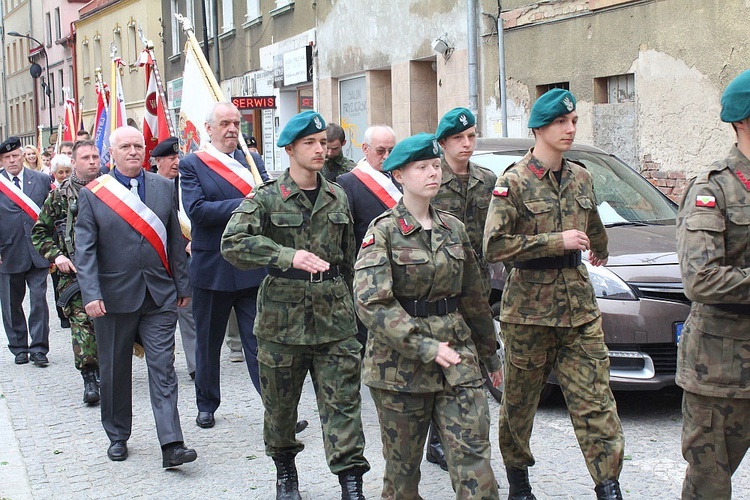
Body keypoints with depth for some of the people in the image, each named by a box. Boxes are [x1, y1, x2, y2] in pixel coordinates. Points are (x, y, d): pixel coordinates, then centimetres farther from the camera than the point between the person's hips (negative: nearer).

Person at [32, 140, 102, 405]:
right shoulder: (59, 196, 4)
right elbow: (40, 232, 9)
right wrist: (56, 255, -5)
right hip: (74, 271, -2)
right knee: (81, 323, -9)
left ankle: (105, 369, 23)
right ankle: (89, 378, -3)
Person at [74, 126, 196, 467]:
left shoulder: (165, 188, 7)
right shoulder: (92, 194, 0)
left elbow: (175, 241, 10)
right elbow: (85, 249, -5)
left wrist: (182, 285, 8)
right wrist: (91, 294, -15)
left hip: (159, 295, 1)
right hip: (114, 296, -1)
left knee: (163, 369, -4)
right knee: (115, 371, 11)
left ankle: (171, 445, -7)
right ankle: (117, 437, 27)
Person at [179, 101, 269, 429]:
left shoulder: (252, 160, 10)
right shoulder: (192, 165, -2)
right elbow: (197, 209, -16)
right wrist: (244, 205, -22)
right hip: (213, 269, -1)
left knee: (260, 341, 1)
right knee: (208, 343, 14)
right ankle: (207, 405, 31)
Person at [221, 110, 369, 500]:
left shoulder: (338, 198, 9)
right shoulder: (266, 198, -5)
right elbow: (233, 243, -20)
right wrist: (287, 256, -31)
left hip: (334, 317, 2)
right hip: (283, 317, -2)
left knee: (343, 401, -3)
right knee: (280, 401, 12)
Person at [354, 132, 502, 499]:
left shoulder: (453, 228, 9)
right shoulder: (384, 231, -7)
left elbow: (472, 295, 17)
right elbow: (372, 303, -18)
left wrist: (489, 352, 21)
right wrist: (425, 347, -23)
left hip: (457, 351, 4)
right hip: (399, 358, -4)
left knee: (473, 453, -5)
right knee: (402, 462, 8)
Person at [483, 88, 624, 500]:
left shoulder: (579, 178, 9)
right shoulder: (513, 182, -8)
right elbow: (494, 246, -17)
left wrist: (600, 250, 45)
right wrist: (556, 241, -18)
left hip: (579, 304, 4)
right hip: (529, 305, -4)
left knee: (595, 398, -3)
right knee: (520, 399, 10)